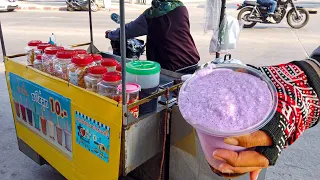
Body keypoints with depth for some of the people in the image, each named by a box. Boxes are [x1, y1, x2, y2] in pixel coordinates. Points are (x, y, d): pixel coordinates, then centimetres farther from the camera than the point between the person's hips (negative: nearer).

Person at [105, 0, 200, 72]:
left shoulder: (151, 15, -5)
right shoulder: (182, 8, 7)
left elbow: (128, 30, 7)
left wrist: (110, 34, 25)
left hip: (174, 67, -4)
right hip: (193, 62, 4)